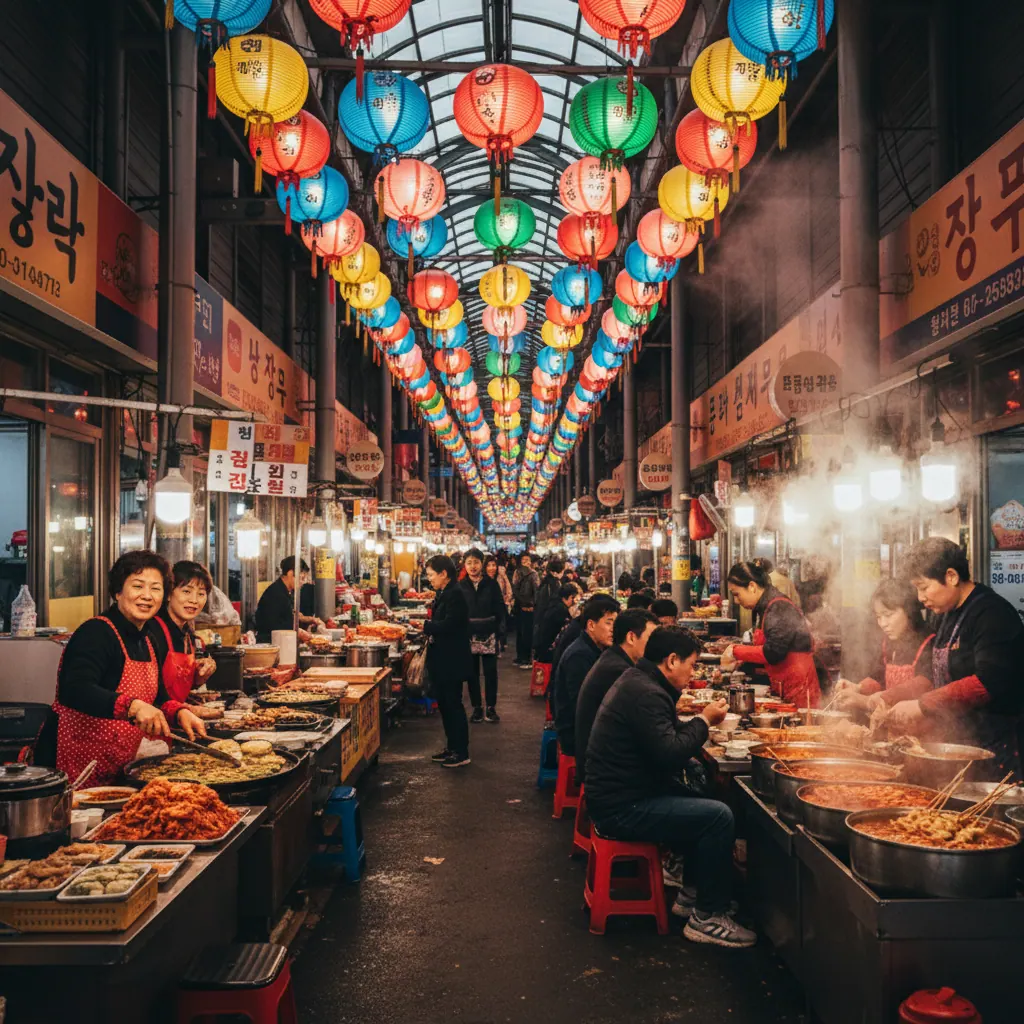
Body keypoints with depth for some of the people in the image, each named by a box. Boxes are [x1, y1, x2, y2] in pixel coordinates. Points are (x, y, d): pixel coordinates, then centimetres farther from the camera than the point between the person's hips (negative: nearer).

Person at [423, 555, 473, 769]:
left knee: (453, 705, -2)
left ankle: (461, 753, 8)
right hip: (442, 660, 10)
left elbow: (449, 625, -25)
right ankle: (452, 747, 28)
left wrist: (425, 625, -15)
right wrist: (427, 627, -1)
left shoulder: (455, 594, -18)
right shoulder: (443, 593, 12)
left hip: (452, 661, -10)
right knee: (444, 704, 17)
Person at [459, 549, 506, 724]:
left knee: (490, 672, 3)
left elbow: (500, 609, -1)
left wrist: (500, 631, -8)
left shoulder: (492, 584, -1)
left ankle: (491, 708, 14)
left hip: (489, 635, -1)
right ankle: (477, 708, 17)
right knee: (472, 673, 7)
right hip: (469, 635, 1)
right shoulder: (460, 586, 1)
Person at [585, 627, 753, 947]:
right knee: (719, 817, -16)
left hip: (619, 794, 11)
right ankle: (707, 917, -3)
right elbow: (670, 755, -25)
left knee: (704, 801, 19)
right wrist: (704, 721, -11)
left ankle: (693, 894, 26)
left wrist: (701, 722, 5)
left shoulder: (637, 681, 13)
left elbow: (666, 736, 20)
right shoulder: (646, 694, -21)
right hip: (620, 809, -11)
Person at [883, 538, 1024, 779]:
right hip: (954, 741, 8)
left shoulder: (993, 613, -15)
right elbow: (932, 678, 18)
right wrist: (883, 699, 6)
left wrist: (921, 705, -22)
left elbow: (988, 682, -25)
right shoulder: (945, 617, 14)